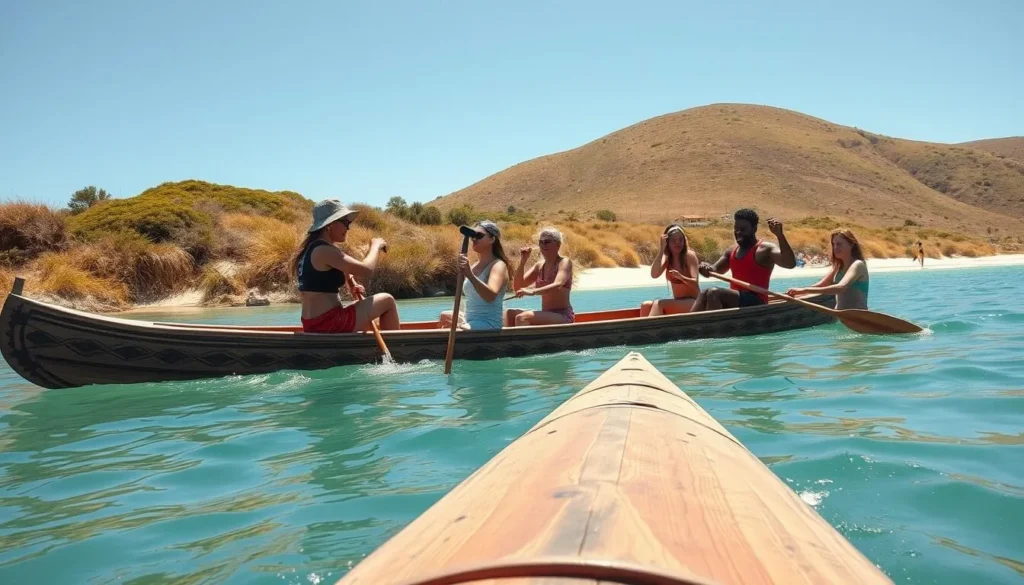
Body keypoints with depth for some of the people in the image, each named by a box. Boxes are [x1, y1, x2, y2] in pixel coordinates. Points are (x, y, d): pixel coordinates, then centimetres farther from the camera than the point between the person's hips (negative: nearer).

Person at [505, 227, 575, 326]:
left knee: (522, 318, -27)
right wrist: (522, 261, -4)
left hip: (563, 316, -7)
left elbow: (557, 285, -27)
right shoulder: (539, 265, 12)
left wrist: (532, 292, -40)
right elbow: (518, 287, 7)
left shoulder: (564, 262, -7)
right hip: (545, 315, 7)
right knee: (509, 313, -7)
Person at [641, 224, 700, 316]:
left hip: (693, 303, -6)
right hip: (677, 302, 6)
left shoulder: (690, 255, -10)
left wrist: (680, 276, -38)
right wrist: (662, 249, -17)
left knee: (658, 304, -28)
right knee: (646, 305, -14)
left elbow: (695, 283, -18)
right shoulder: (667, 257, 4)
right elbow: (654, 274, -14)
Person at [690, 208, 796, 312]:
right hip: (735, 300, 8)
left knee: (714, 293, -25)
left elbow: (790, 263, -22)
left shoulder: (765, 249, -7)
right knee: (705, 294, -14)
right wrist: (706, 268, -8)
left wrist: (780, 235, -33)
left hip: (755, 303, -7)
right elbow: (715, 270, 18)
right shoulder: (732, 250, 16)